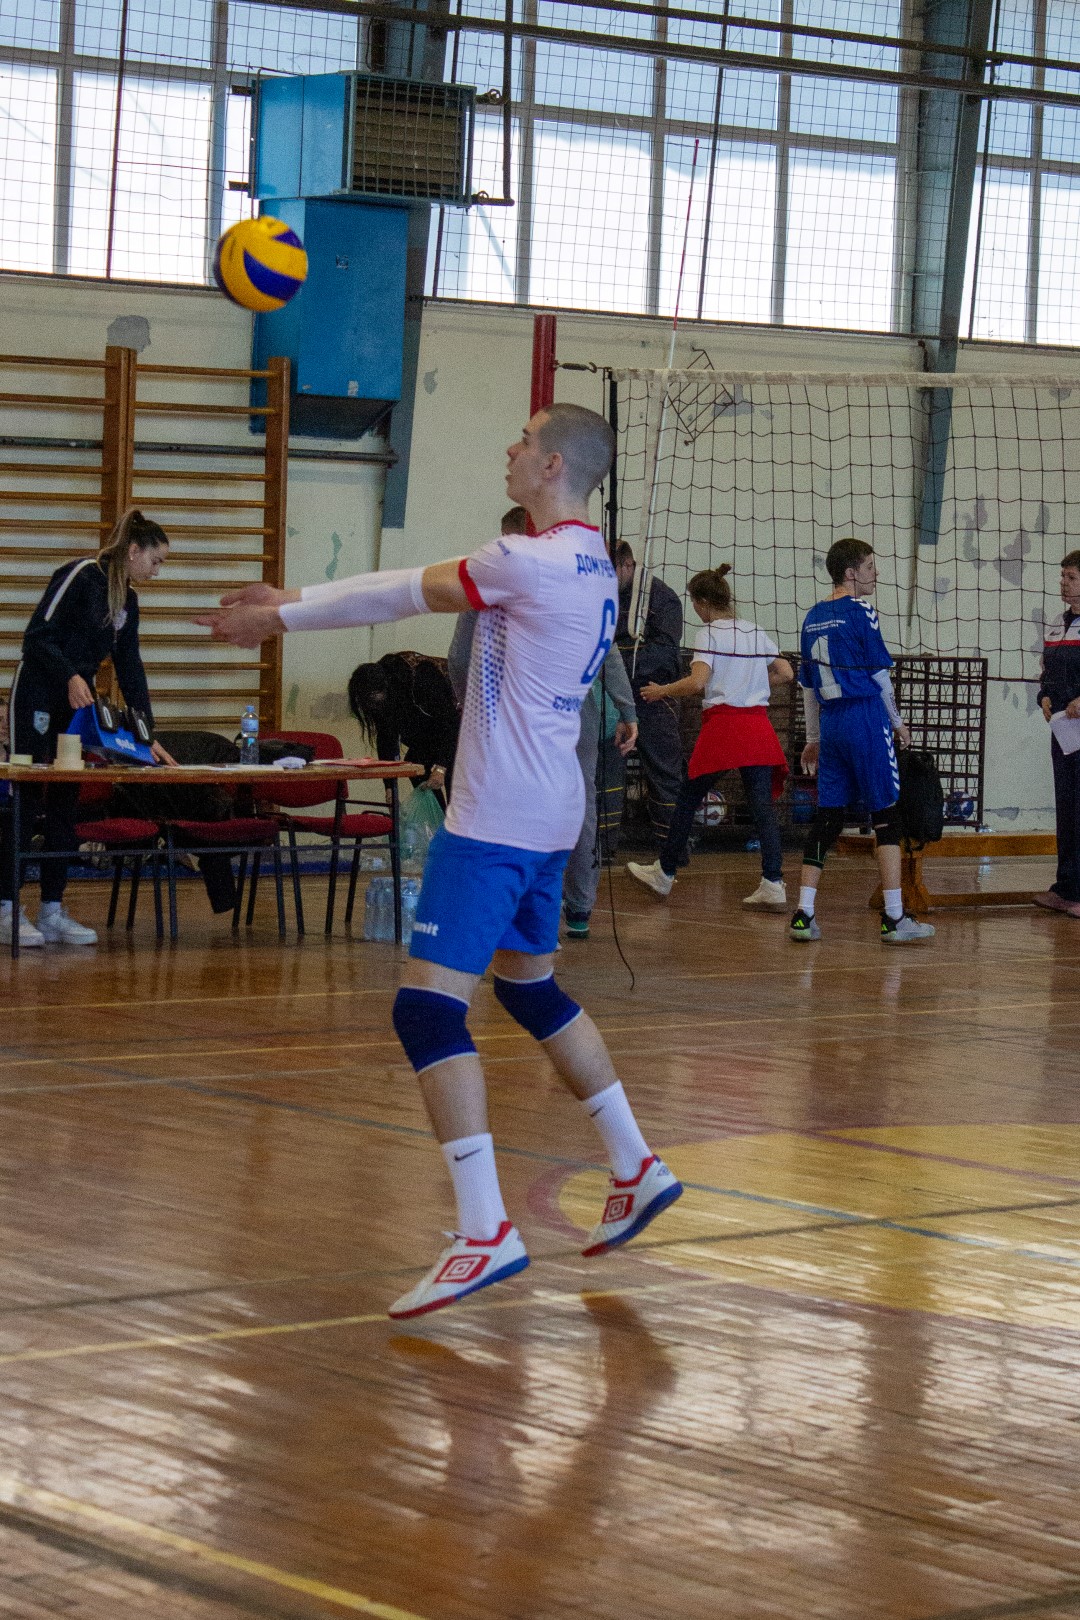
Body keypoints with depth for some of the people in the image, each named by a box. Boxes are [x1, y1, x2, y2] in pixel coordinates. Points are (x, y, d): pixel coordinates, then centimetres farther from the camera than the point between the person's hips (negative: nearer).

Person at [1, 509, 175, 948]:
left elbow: (130, 669, 14)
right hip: (37, 697, -8)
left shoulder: (126, 602, 12)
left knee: (65, 804, 6)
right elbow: (37, 636, -17)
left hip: (79, 703, 8)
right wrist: (71, 676, -29)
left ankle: (53, 911, 9)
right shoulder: (81, 575, -13)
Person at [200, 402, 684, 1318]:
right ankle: (637, 1170, 29)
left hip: (498, 819, -10)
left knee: (429, 1007, -12)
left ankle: (485, 1233, -18)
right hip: (549, 815, 10)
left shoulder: (530, 563, -16)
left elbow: (403, 596, -9)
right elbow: (415, 590, 16)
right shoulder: (590, 564, 13)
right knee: (531, 987, 24)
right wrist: (292, 603, 17)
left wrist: (281, 617, 4)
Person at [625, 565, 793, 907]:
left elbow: (697, 682, -17)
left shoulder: (709, 633, -6)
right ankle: (773, 885, -10)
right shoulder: (755, 632, 12)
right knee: (762, 806, 0)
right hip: (758, 723, 5)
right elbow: (786, 673, 14)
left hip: (722, 722, -5)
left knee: (688, 799, 10)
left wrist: (661, 692, -3)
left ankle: (664, 873, 21)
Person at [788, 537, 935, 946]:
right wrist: (897, 722, 7)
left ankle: (803, 915, 3)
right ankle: (894, 919, -4)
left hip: (830, 723, 7)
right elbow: (880, 673, -6)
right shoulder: (859, 611, -8)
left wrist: (813, 739, 26)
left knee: (827, 816, 9)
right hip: (866, 717, -7)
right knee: (886, 815, -2)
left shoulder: (814, 618, 13)